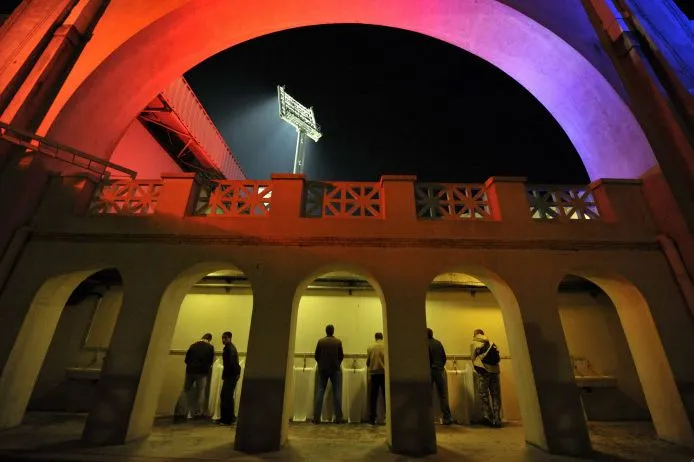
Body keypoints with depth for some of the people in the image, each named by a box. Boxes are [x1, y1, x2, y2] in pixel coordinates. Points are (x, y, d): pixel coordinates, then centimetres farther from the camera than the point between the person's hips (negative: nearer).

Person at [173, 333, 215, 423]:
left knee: (186, 391, 13)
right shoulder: (210, 347, -1)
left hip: (190, 370, 3)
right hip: (202, 371, -3)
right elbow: (211, 361, 0)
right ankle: (197, 413, 15)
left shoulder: (193, 345, 8)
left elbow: (186, 359, 10)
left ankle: (180, 413, 9)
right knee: (201, 392, 10)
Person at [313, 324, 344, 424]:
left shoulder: (320, 341, -3)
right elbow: (341, 356, -1)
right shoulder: (338, 341, -5)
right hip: (335, 369, -1)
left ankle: (316, 418, 5)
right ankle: (338, 418, 6)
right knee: (337, 393, 6)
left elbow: (316, 355, 0)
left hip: (322, 369, 1)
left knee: (320, 393, 6)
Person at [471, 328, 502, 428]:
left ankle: (489, 418, 3)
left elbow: (473, 358, 9)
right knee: (496, 395, 9)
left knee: (484, 395, 4)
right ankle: (497, 420, 12)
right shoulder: (491, 343, 16)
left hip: (483, 371, -4)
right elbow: (498, 358, 14)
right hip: (494, 371, 4)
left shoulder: (474, 343, 6)